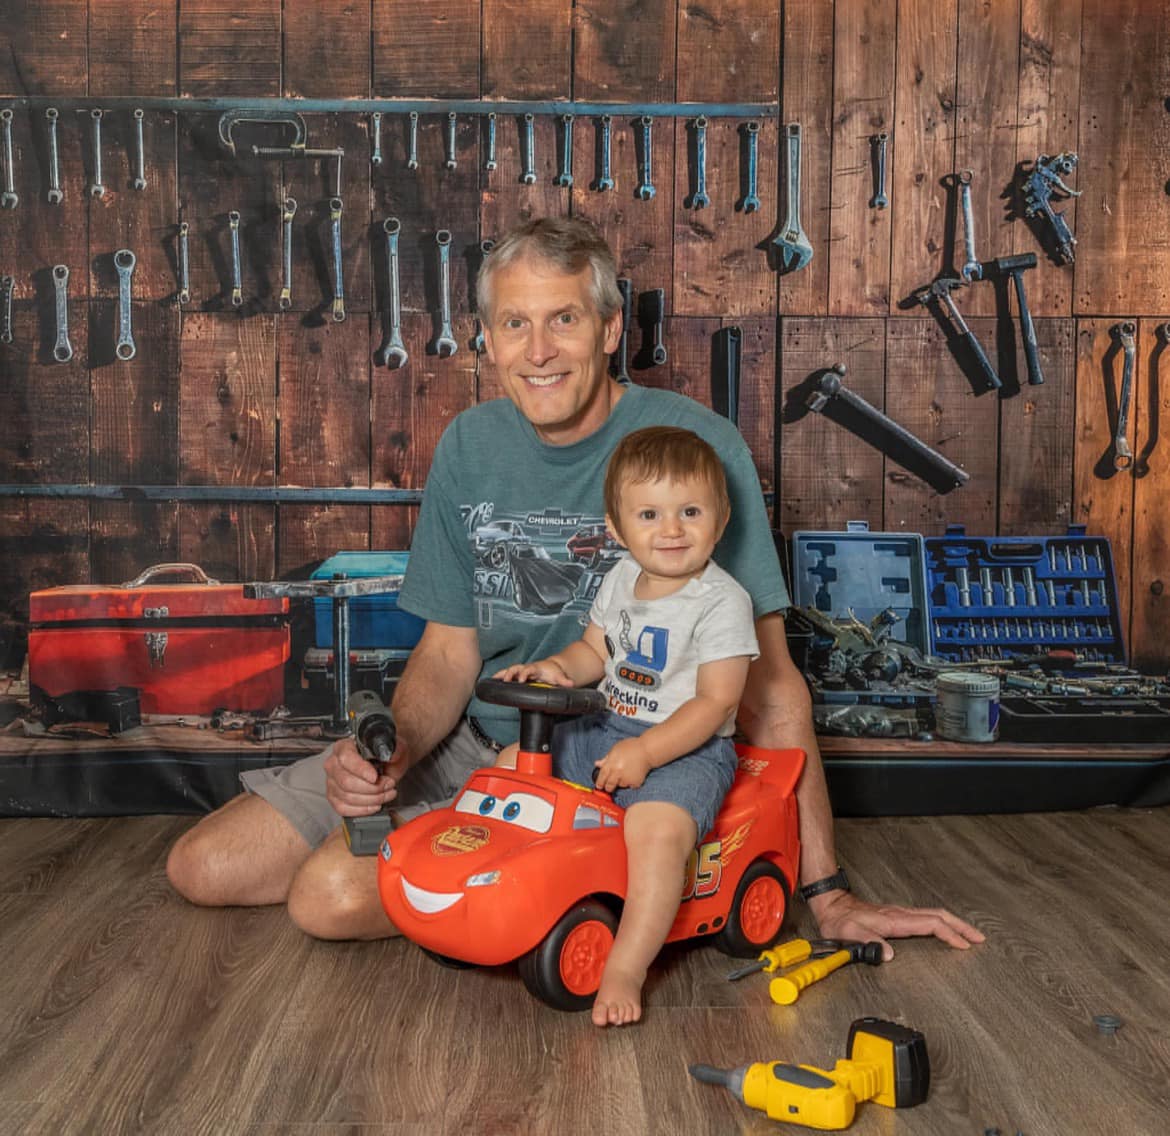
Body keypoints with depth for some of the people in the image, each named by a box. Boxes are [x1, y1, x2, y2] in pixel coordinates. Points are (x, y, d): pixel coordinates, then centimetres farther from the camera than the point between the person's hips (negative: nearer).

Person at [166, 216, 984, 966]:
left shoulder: (693, 444, -17)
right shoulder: (470, 446, 0)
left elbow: (766, 676, -16)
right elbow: (450, 648, 5)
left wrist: (826, 890, -15)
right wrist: (393, 747, -18)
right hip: (471, 741, 6)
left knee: (334, 894, -24)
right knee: (202, 867, 3)